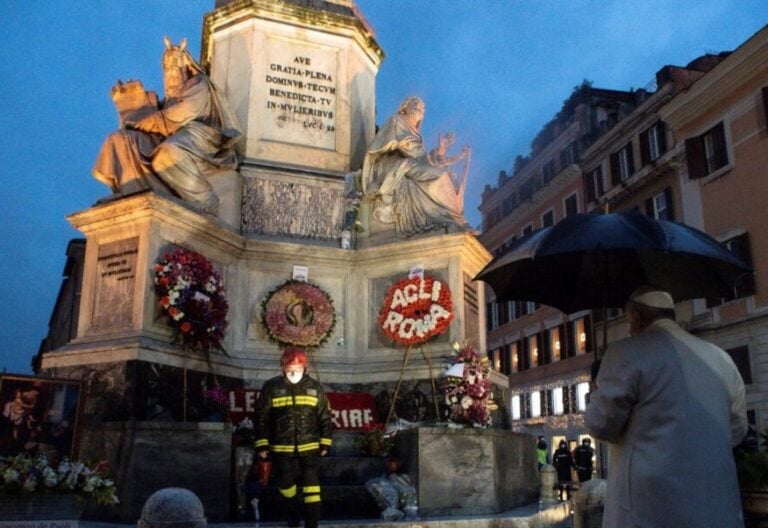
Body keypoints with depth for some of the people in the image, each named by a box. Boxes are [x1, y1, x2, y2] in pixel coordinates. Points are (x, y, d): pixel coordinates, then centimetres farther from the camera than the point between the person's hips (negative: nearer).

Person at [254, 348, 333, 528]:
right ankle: (293, 513, 42)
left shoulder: (315, 387, -1)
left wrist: (325, 443, 3)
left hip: (309, 447, 0)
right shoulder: (271, 387, -5)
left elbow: (325, 417, 5)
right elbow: (261, 417, -1)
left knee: (311, 486, -4)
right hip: (282, 449, 1)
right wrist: (262, 445, -3)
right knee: (285, 484, 15)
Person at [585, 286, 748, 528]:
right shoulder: (722, 359, 10)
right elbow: (737, 431, 19)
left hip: (648, 508, -5)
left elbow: (600, 424, -8)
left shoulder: (627, 352, -9)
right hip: (718, 508, 5)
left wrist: (599, 392, 11)